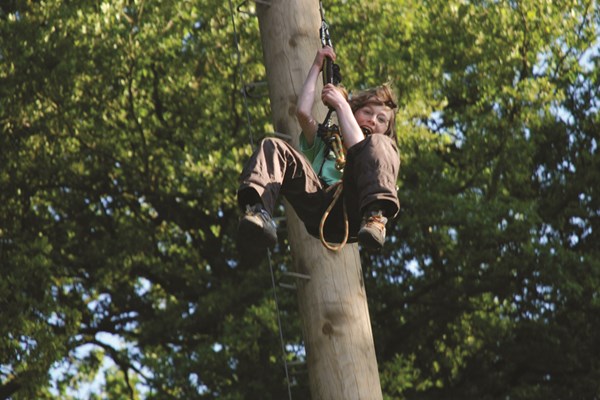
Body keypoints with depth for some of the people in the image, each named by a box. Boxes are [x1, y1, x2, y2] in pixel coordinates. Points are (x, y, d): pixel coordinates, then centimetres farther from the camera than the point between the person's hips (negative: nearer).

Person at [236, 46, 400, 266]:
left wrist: (341, 105, 18)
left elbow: (357, 146, 10)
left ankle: (375, 215, -48)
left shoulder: (384, 150, 35)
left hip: (349, 209, -2)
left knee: (376, 144, -21)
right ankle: (257, 211, -50)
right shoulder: (324, 142, 41)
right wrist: (316, 67, 32)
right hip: (318, 210, 2)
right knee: (272, 147, -17)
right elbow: (303, 112, 21)